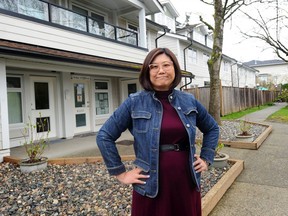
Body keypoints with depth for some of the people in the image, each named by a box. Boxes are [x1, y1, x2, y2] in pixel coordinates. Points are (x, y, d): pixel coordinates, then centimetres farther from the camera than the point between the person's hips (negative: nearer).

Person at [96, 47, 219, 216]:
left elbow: (212, 128, 18)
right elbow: (104, 136, -5)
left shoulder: (189, 101, 2)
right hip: (151, 186, -3)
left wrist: (206, 159, 9)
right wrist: (120, 173, -6)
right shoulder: (135, 103, -8)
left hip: (187, 182, 3)